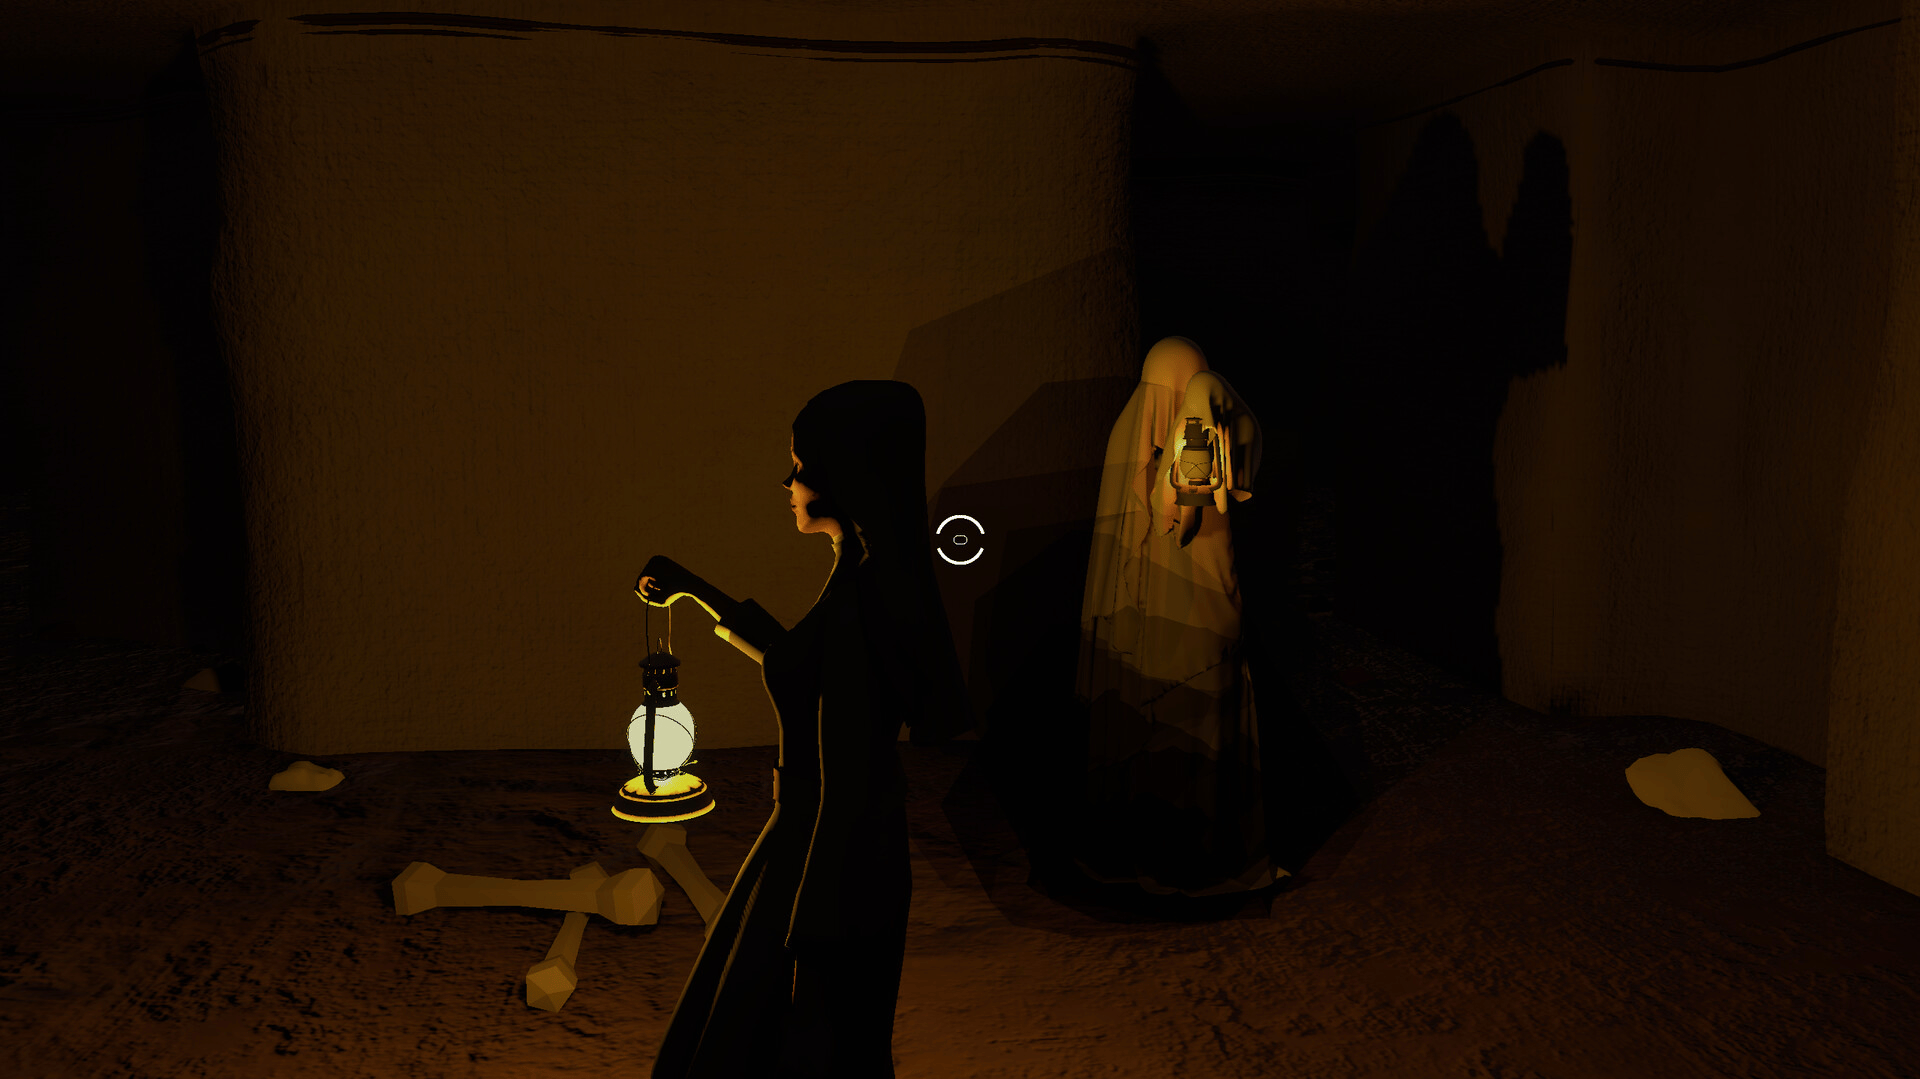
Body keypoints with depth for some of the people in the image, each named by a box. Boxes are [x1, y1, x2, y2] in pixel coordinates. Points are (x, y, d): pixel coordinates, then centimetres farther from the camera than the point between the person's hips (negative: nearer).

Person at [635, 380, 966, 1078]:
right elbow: (794, 660, 20)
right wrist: (695, 590, 23)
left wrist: (814, 920, -21)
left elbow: (848, 779, -27)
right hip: (825, 834, 9)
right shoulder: (868, 571, 2)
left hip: (833, 854, -9)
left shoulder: (858, 596, -28)